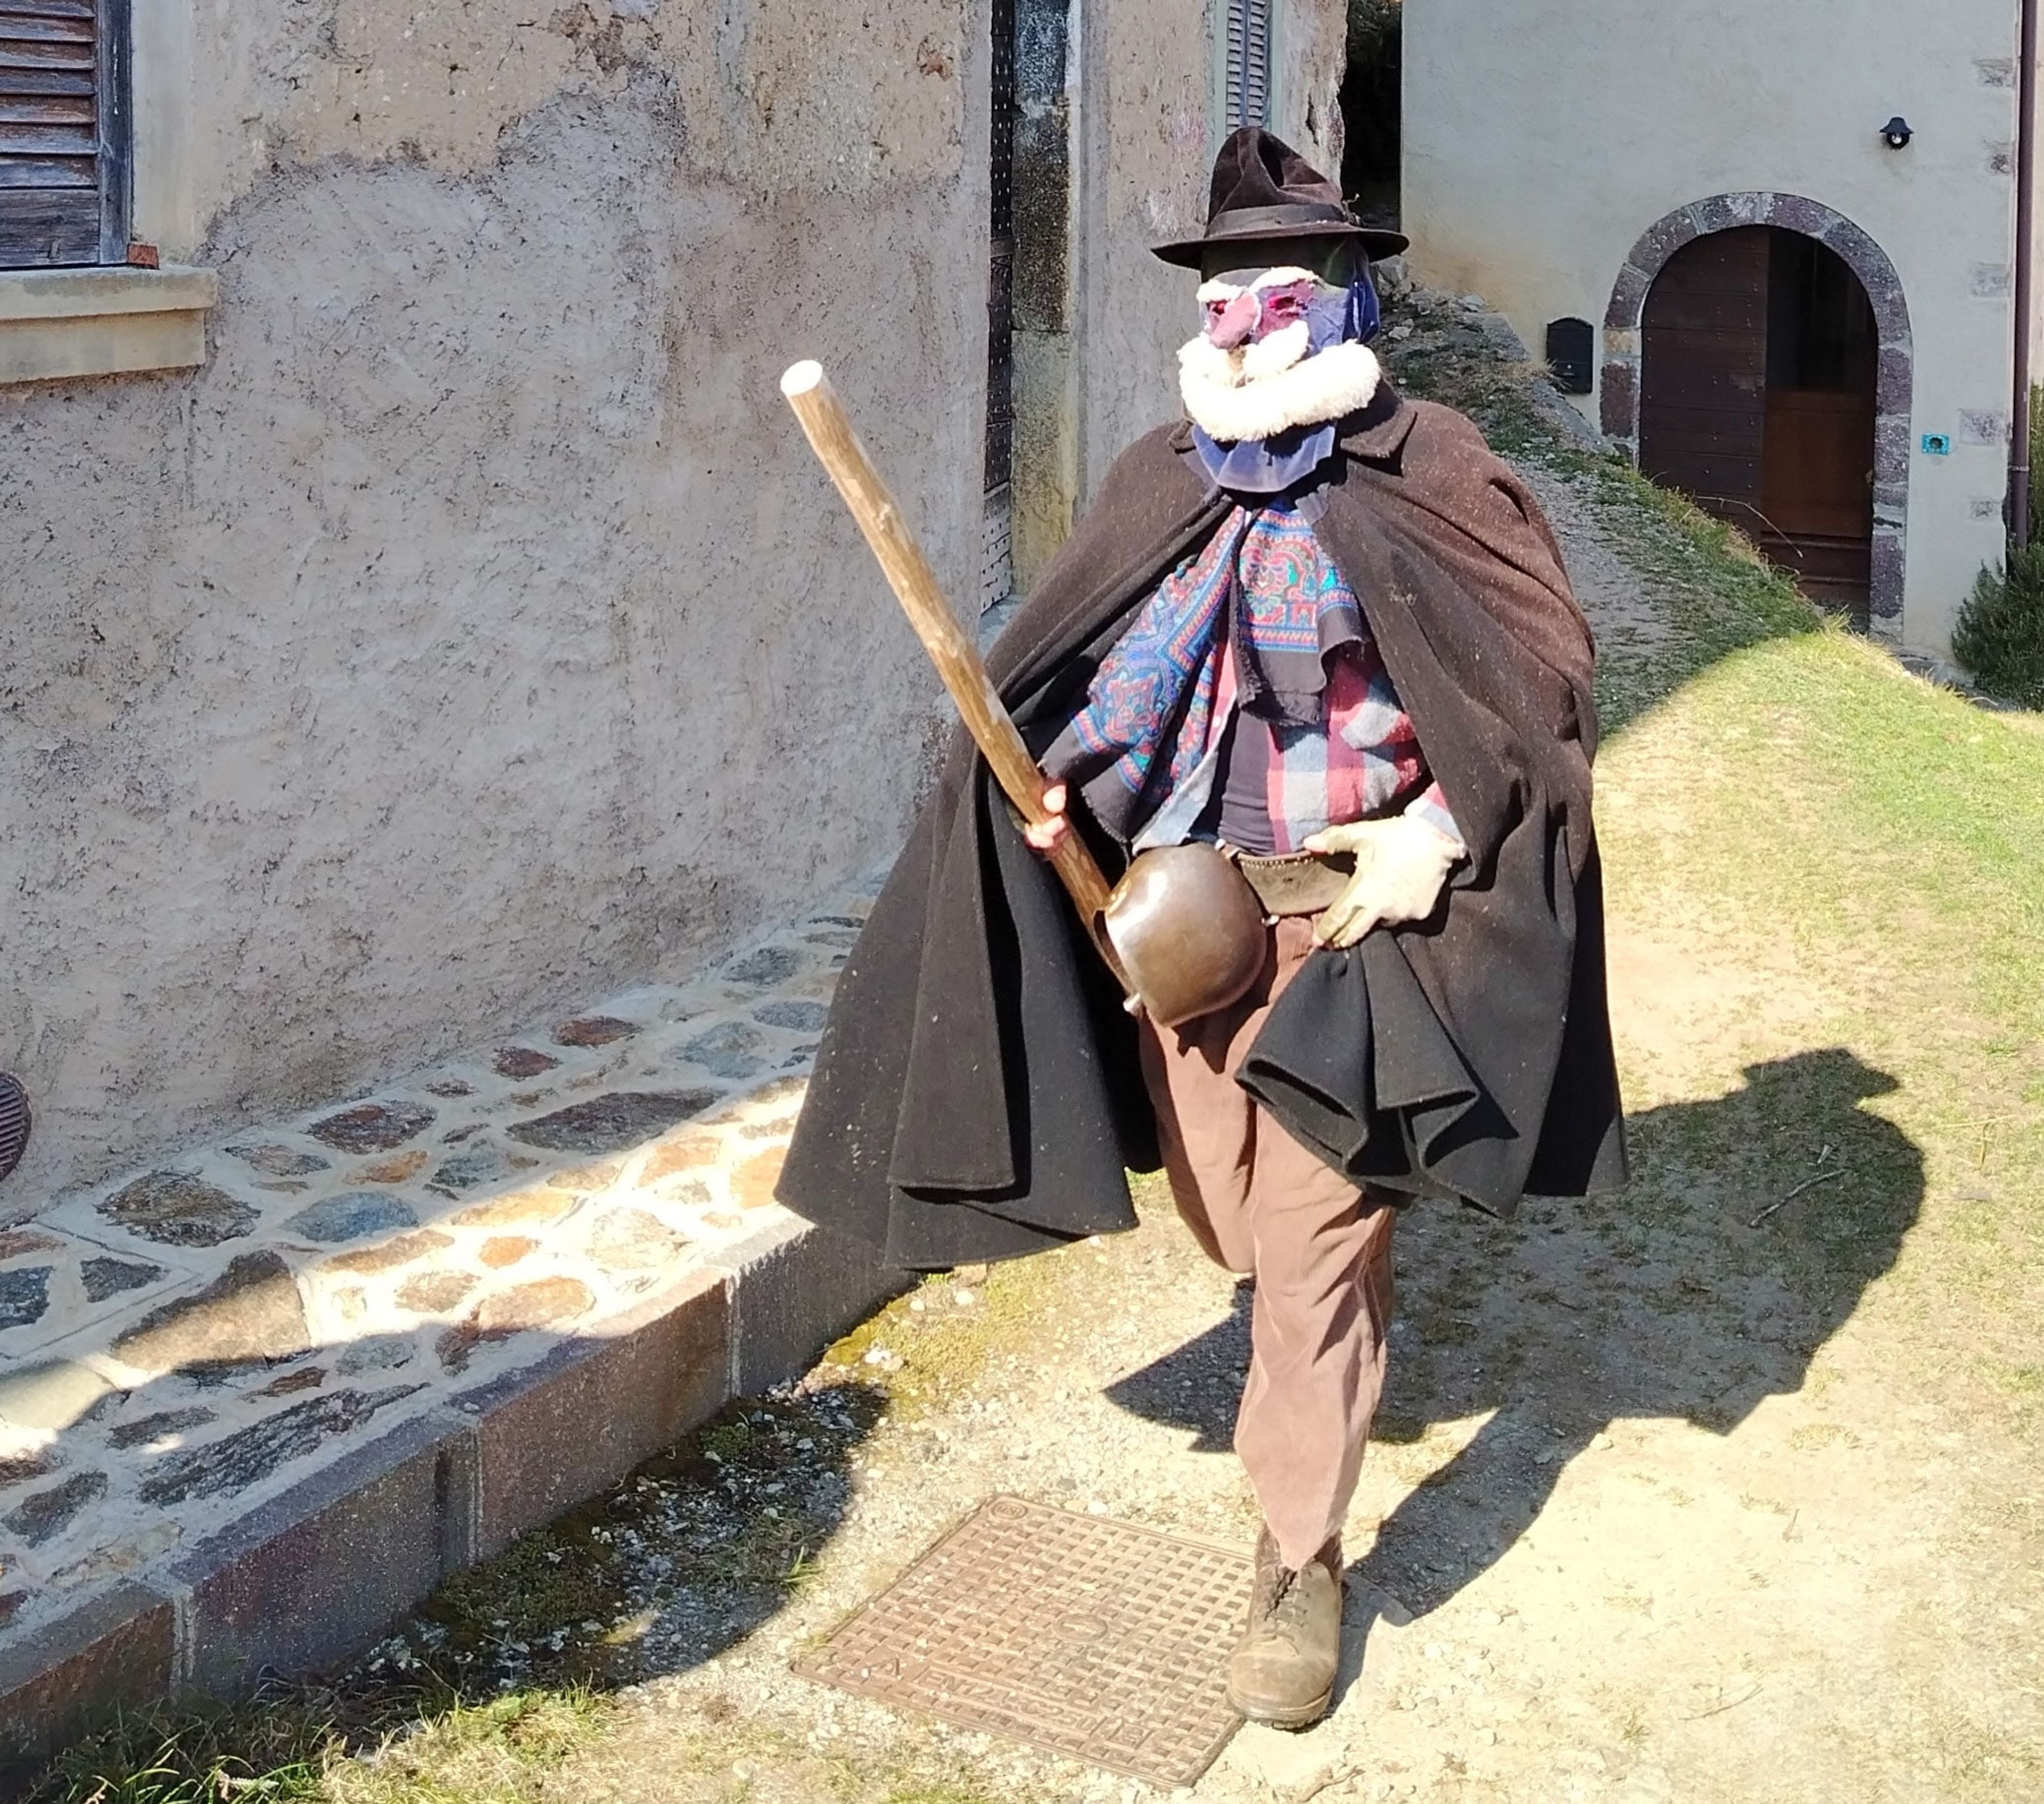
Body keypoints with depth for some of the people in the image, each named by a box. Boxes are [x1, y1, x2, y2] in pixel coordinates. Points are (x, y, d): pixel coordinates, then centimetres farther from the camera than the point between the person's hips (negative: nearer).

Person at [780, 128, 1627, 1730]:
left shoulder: (1420, 472, -7)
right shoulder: (1164, 482, 7)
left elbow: (1545, 677, -7)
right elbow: (1069, 673, 13)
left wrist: (1437, 836, -17)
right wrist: (1050, 775, -7)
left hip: (1344, 913, -5)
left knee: (1312, 1244, -3)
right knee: (1228, 1210, 17)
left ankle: (1302, 1560, 12)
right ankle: (1332, 1365, 50)